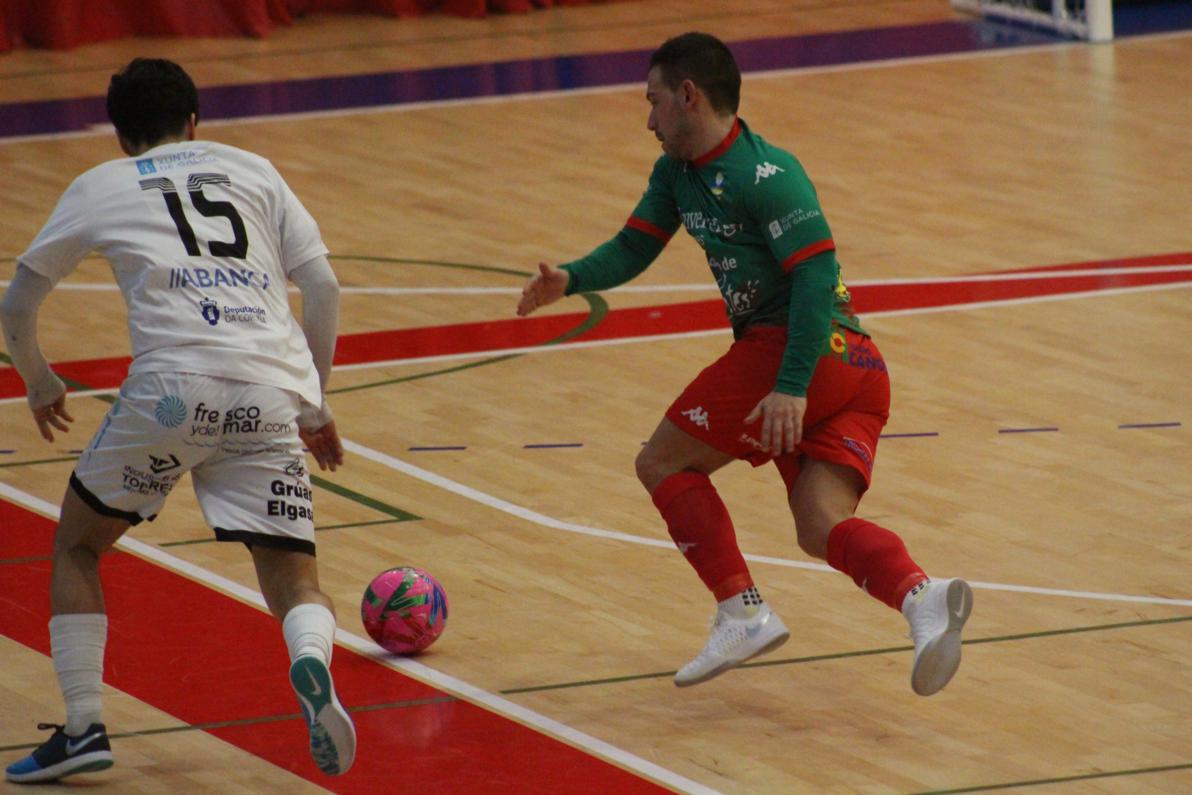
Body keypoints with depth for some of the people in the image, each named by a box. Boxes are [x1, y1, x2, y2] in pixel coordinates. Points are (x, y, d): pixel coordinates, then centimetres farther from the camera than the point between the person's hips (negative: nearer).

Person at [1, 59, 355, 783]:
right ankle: (312, 665, -27)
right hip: (272, 389, 2)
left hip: (174, 385, -2)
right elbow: (324, 288, 15)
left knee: (78, 545, 20)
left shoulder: (100, 186, 19)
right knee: (294, 579, 6)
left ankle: (84, 726, 10)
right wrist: (315, 404, 25)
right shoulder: (252, 169, 23)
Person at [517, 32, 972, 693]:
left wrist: (791, 387, -27)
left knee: (663, 464, 4)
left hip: (798, 351, -9)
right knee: (820, 527, -6)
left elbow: (816, 272, -20)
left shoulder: (763, 174, -12)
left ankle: (742, 613, -6)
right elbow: (633, 247, 20)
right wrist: (571, 279, -2)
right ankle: (921, 599, -32)